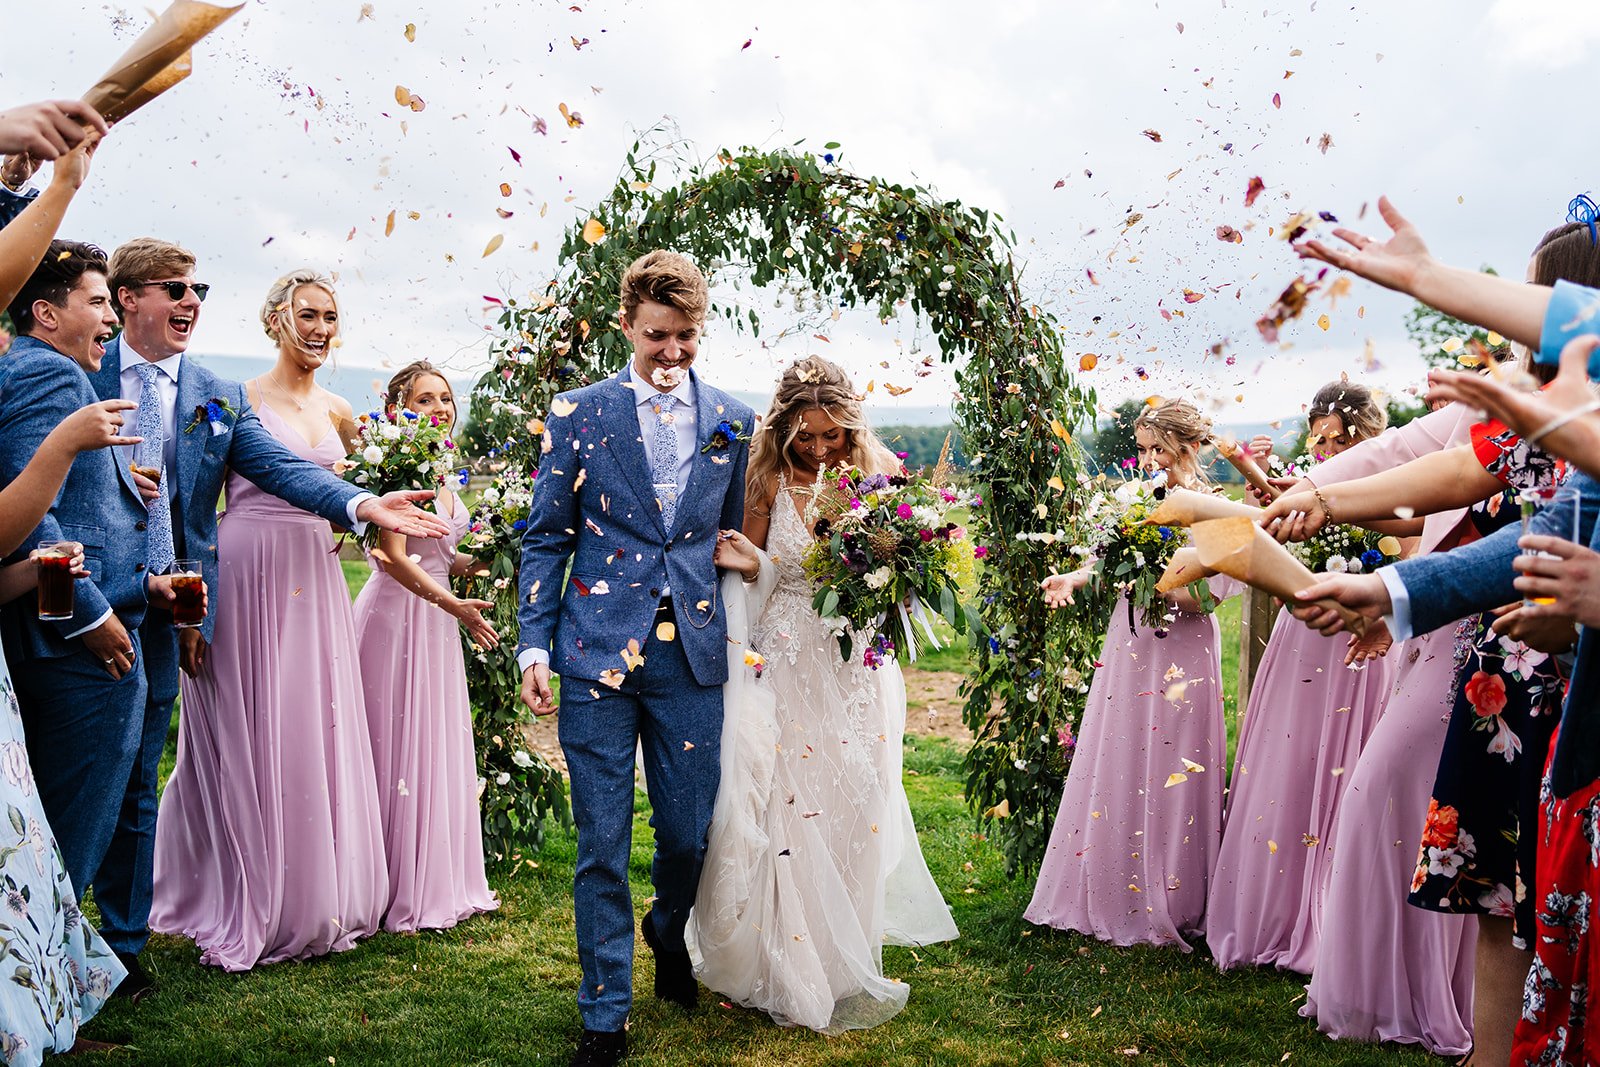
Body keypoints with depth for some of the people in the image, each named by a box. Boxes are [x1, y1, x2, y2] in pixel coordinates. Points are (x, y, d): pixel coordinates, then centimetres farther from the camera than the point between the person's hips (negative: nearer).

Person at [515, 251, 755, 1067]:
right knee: (602, 846, 3)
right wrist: (533, 644, -4)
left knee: (689, 834, 9)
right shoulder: (578, 414, 3)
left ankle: (669, 934, 43)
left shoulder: (733, 423, 8)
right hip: (600, 654, -1)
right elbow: (546, 539, 3)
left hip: (693, 655, 2)